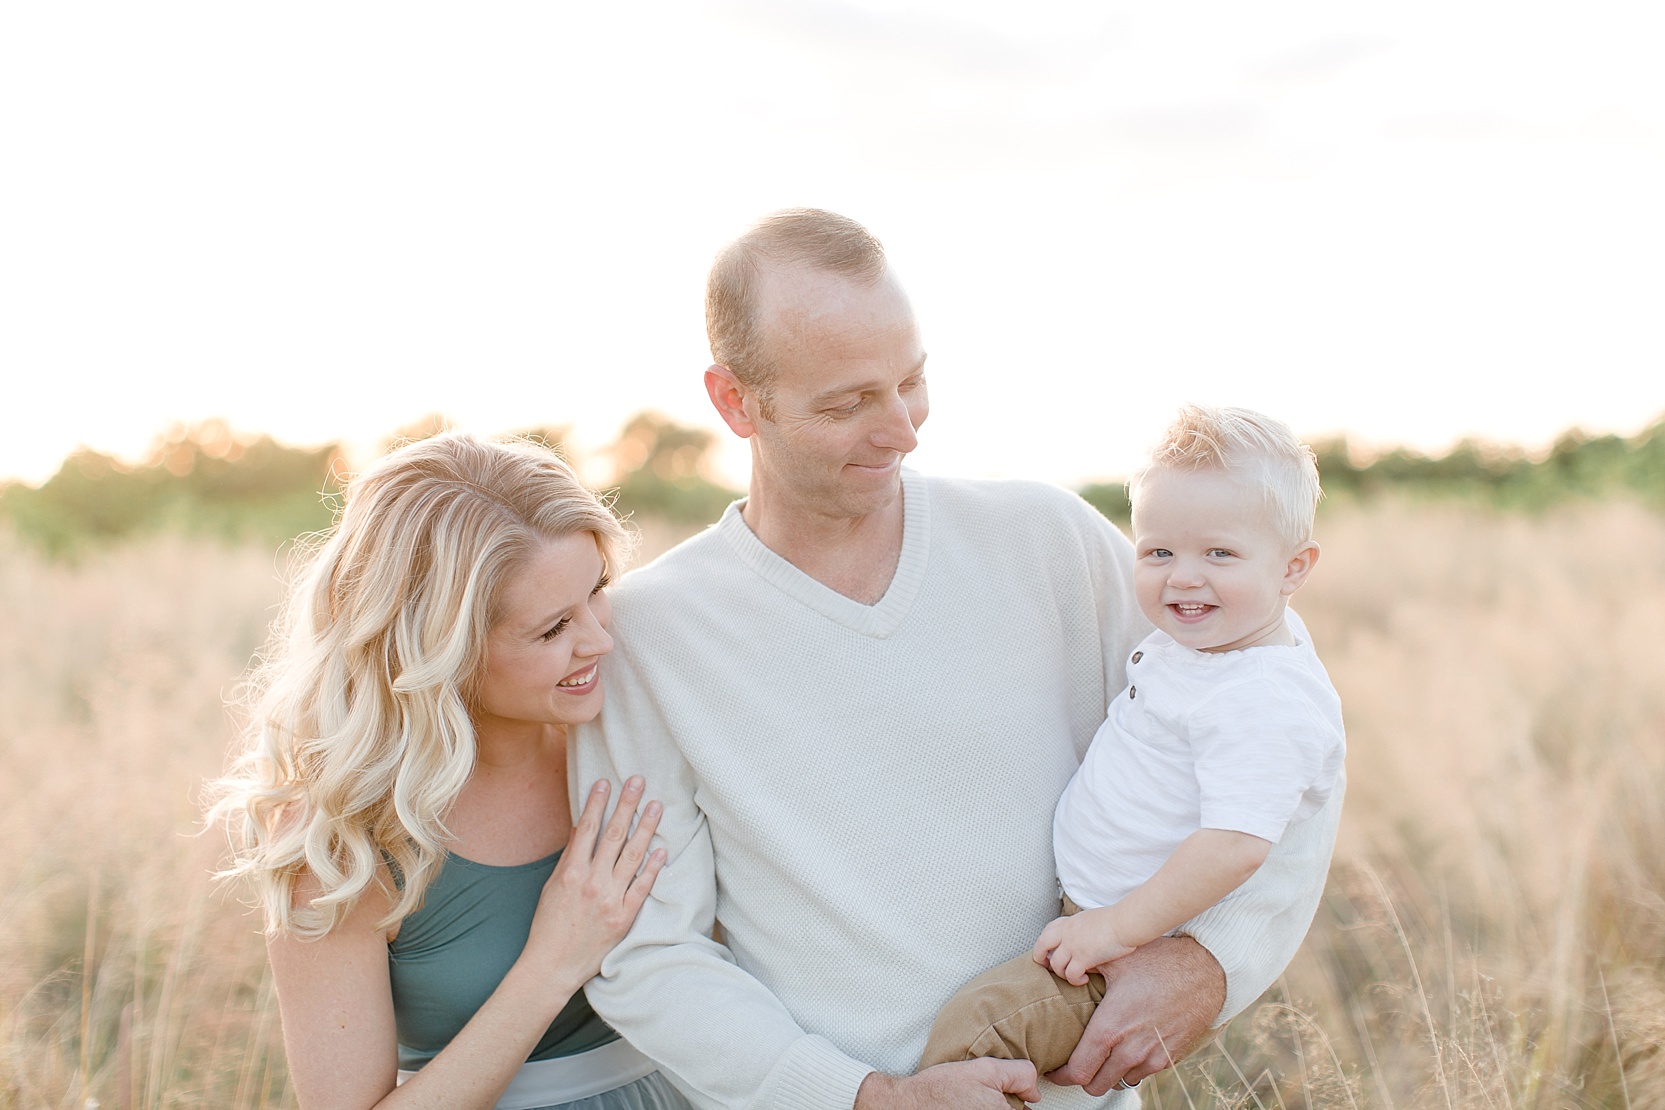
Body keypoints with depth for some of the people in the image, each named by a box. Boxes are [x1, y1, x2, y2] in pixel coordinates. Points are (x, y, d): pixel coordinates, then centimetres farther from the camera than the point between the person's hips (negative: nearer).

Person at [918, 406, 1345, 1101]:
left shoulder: (1259, 702, -27)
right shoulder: (1211, 633, 3)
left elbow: (1238, 843, -33)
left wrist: (1118, 928, -28)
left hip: (1147, 953, -11)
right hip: (1094, 910, 11)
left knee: (974, 1025, -25)